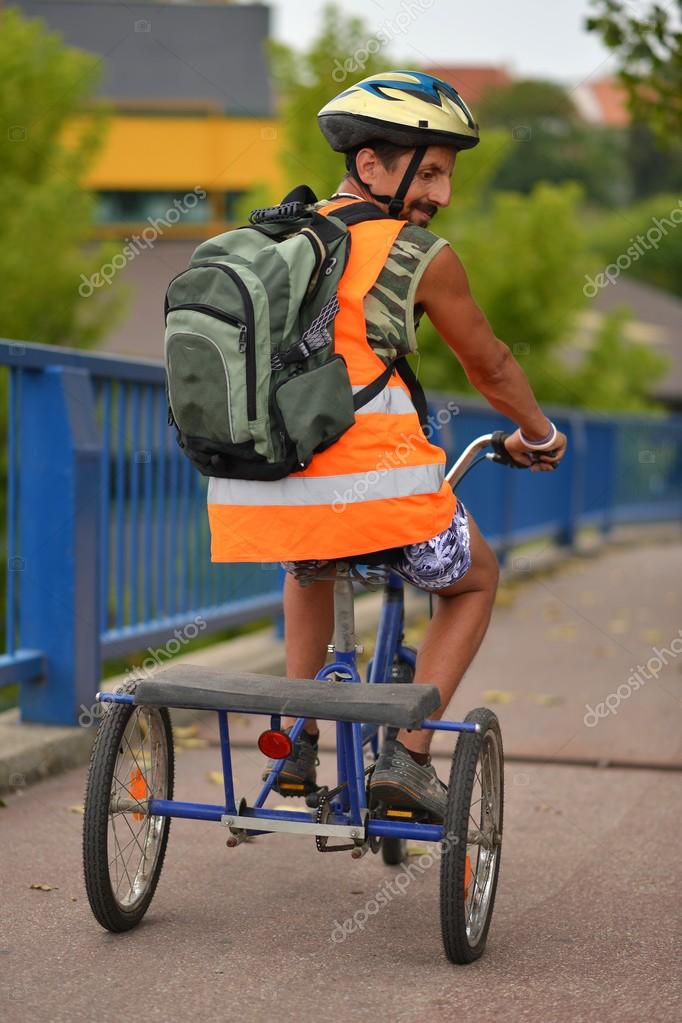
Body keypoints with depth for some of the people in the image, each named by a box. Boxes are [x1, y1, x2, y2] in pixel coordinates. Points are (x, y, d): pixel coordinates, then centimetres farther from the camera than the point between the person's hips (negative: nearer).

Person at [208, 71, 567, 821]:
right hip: (376, 483, -5)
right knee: (474, 582, 25)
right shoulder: (420, 255, -1)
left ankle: (299, 739, 31)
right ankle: (407, 757, 13)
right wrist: (538, 435, 32)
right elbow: (490, 367, 13)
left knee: (308, 569, 41)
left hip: (256, 494, 5)